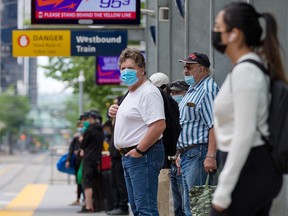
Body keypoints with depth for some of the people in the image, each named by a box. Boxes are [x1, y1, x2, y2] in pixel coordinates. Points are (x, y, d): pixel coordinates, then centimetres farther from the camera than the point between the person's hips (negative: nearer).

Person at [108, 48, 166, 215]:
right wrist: (117, 114, 12)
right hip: (130, 156, 11)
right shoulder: (132, 93, 20)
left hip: (143, 156, -11)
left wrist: (139, 150, -21)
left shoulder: (149, 93, -14)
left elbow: (158, 126, -25)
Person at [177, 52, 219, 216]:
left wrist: (211, 156, -27)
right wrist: (181, 154, 23)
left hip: (199, 153, -11)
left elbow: (215, 126, -20)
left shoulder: (208, 89, -11)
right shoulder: (192, 90, 21)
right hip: (187, 153, 11)